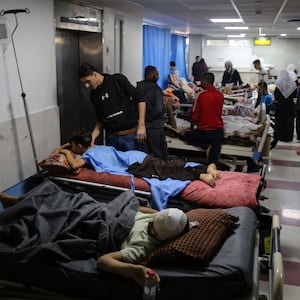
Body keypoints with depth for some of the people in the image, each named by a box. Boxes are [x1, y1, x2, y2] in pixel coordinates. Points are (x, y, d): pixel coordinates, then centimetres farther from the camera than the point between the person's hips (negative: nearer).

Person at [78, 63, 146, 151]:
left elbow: (140, 100, -6)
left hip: (130, 135, -4)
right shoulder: (94, 95, 9)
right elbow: (100, 120, 15)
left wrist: (141, 125, -11)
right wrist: (92, 137, 0)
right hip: (111, 137, 4)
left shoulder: (118, 80, -6)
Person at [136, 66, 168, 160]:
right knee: (160, 156, 7)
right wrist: (150, 118, -8)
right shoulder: (156, 89, -12)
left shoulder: (138, 88, 1)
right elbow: (159, 109, -21)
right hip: (155, 127, -5)